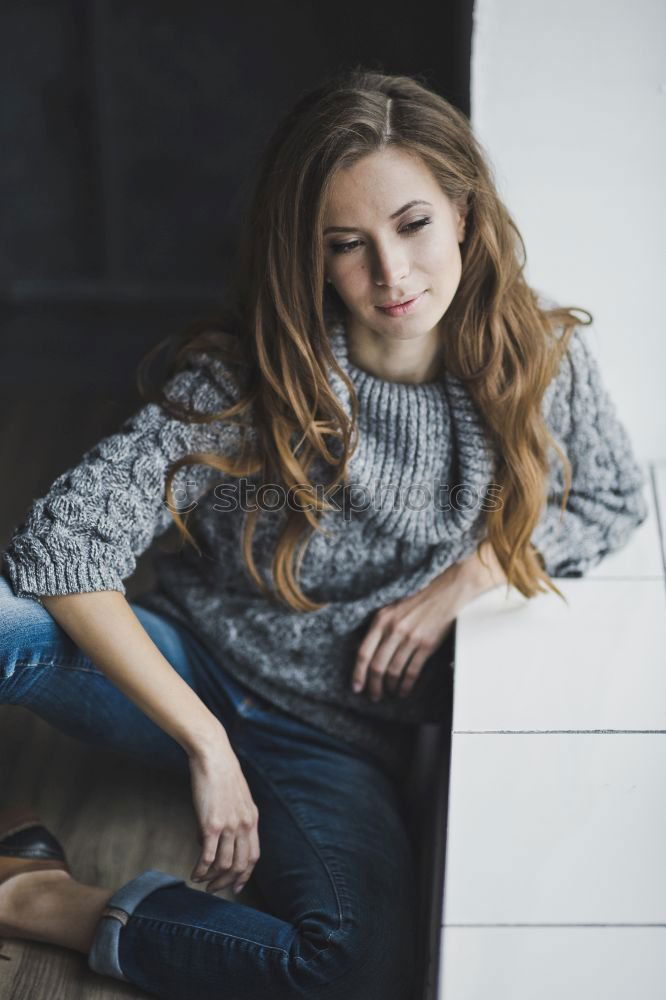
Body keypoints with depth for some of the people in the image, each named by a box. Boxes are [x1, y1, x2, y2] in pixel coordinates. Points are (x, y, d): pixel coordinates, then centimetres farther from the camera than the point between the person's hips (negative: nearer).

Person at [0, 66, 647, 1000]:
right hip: (190, 672, -2)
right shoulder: (248, 380, -17)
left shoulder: (538, 356, -8)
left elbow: (616, 497, 9)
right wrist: (208, 746, -23)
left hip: (339, 738, 2)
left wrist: (464, 577, -9)